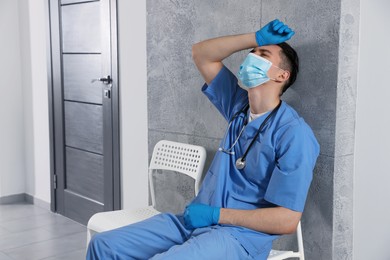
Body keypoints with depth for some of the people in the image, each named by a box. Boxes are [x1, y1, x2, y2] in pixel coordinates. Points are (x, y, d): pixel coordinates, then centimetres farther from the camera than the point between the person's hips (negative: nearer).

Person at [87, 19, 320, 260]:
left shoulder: (294, 134, -13)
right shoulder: (239, 104, 10)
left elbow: (287, 220, -18)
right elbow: (201, 54, 14)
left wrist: (216, 214, -15)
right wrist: (257, 37, 4)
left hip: (239, 235, -7)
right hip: (194, 218, 7)